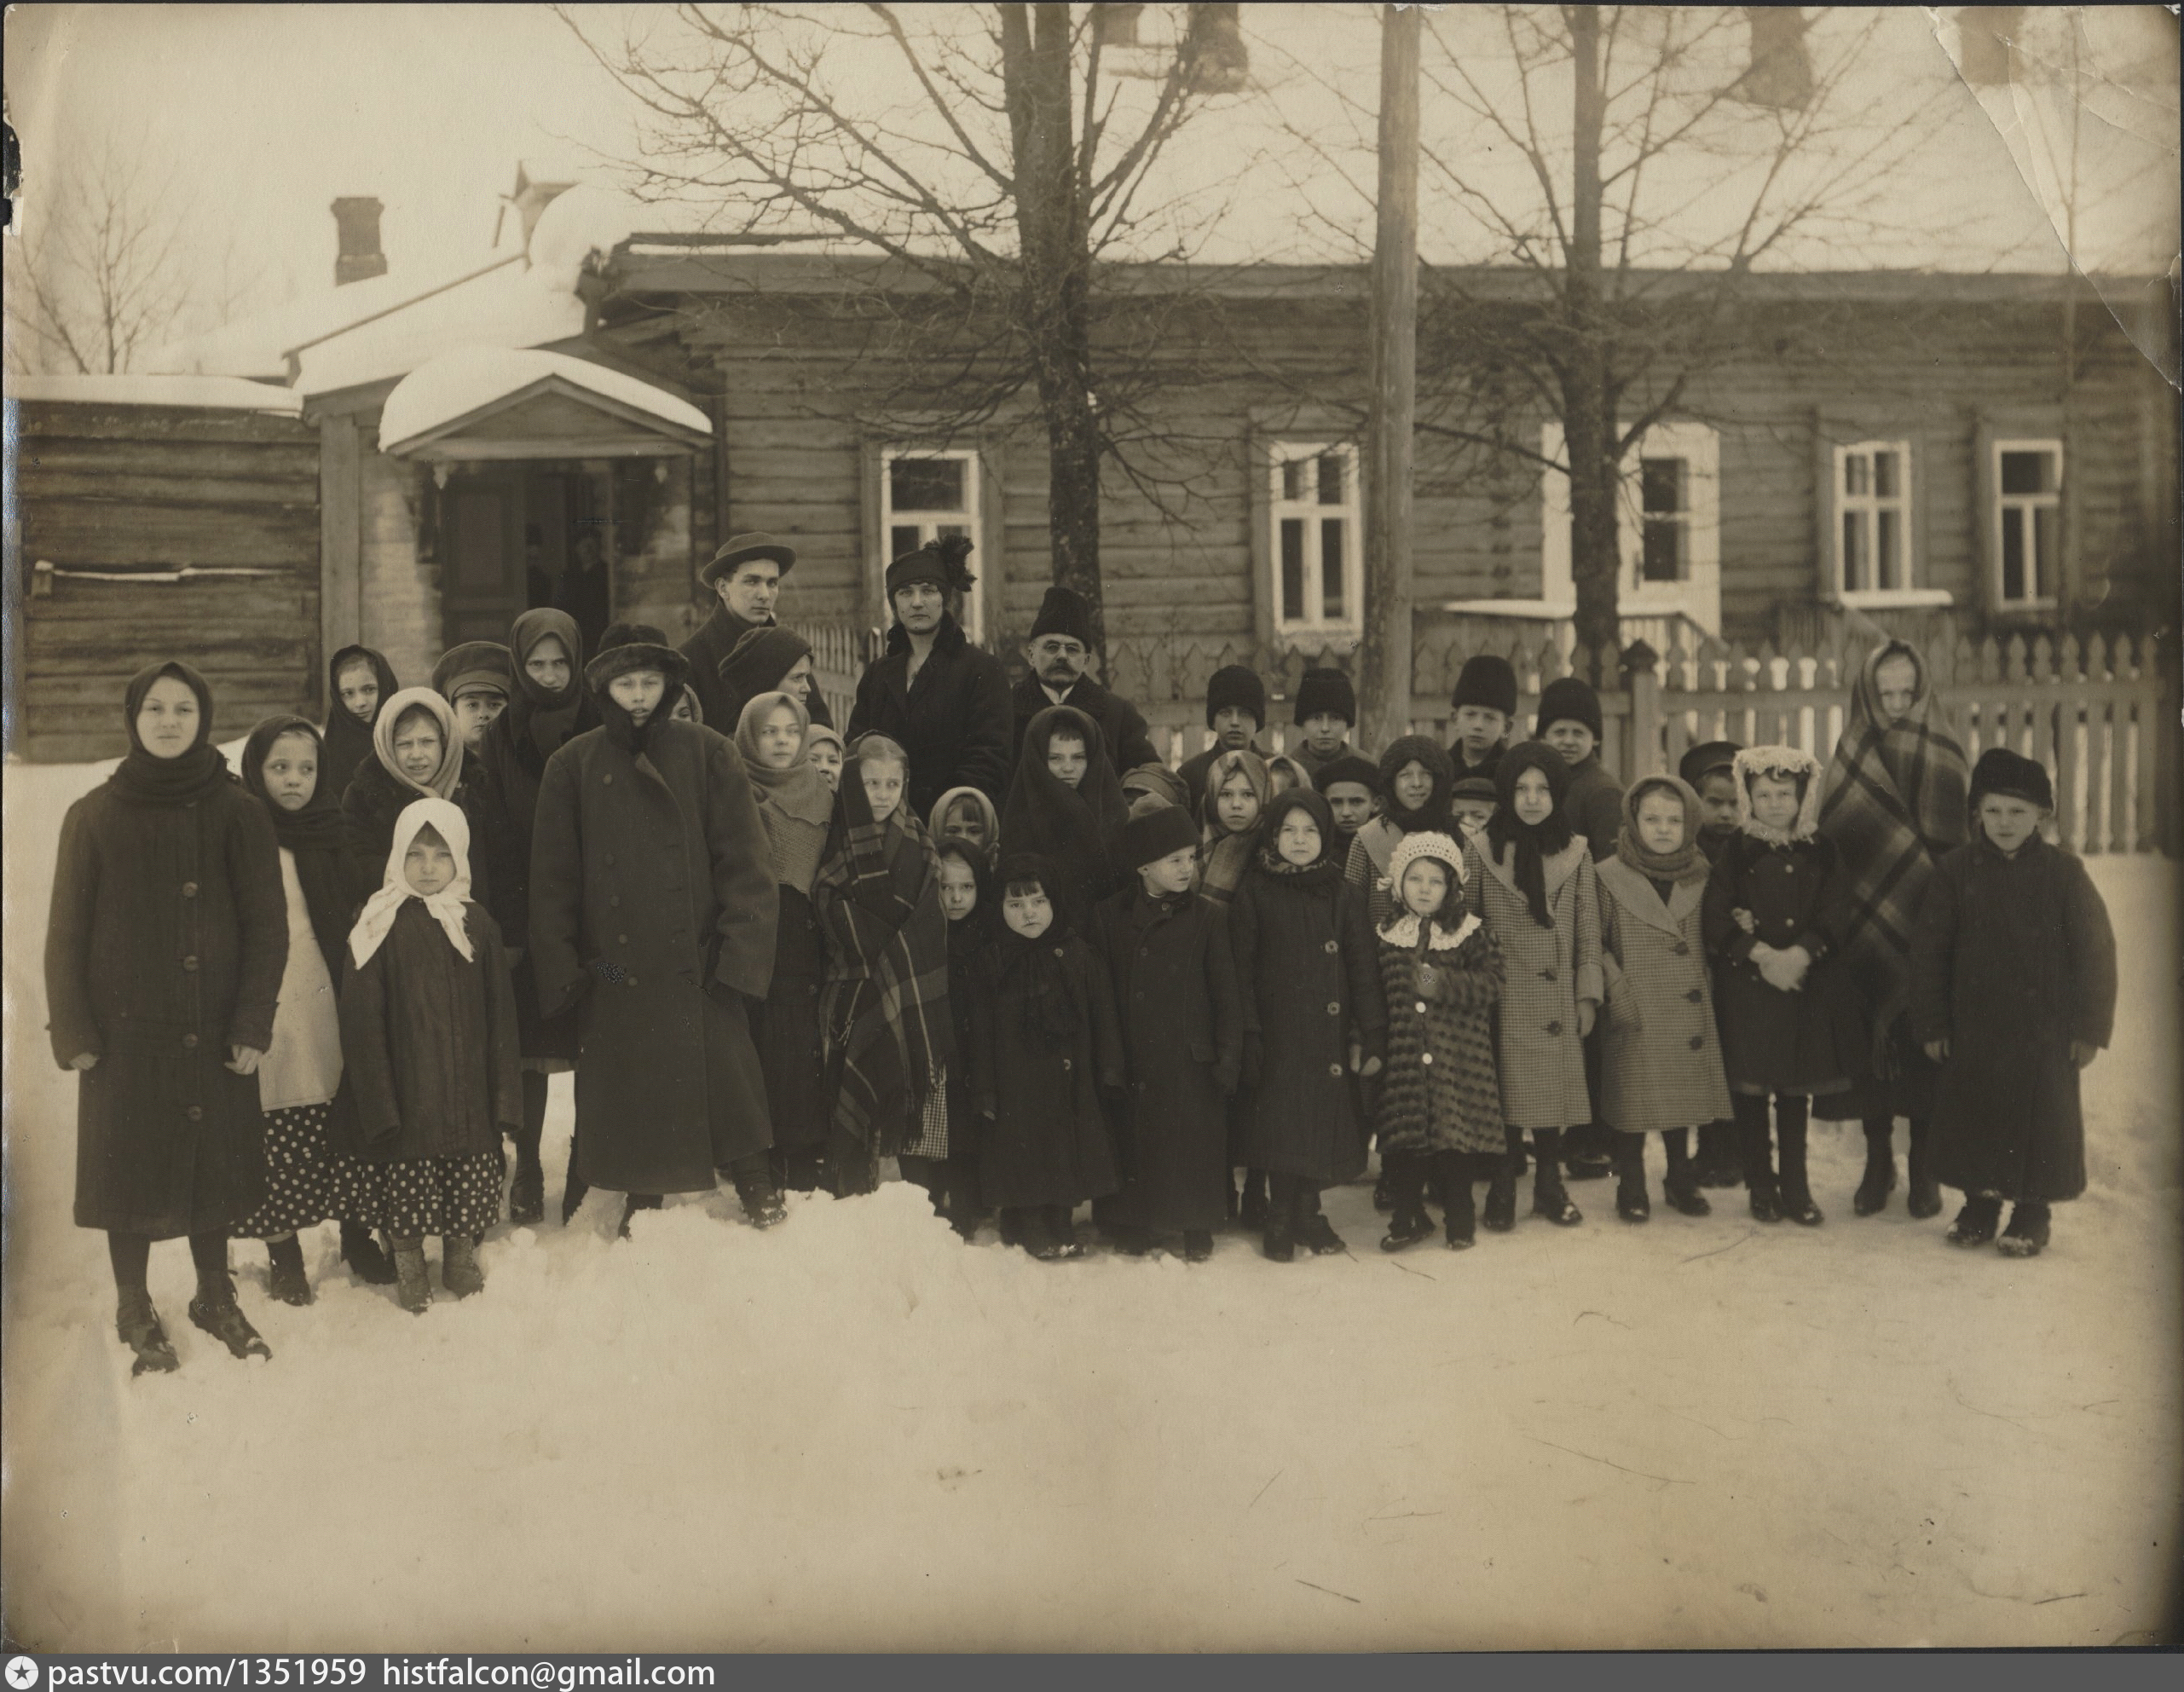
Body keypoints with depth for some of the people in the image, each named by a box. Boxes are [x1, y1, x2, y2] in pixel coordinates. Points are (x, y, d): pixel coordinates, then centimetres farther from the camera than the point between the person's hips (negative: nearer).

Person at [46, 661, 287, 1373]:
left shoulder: (238, 814, -2)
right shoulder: (95, 816, -1)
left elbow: (267, 925, -1)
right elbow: (66, 932, 1)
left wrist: (253, 1024, -7)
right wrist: (71, 1032, -3)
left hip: (213, 1031, 1)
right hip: (125, 1029, 0)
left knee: (214, 1161, 9)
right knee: (130, 1166, 6)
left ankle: (215, 1296, 26)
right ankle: (134, 1309, 22)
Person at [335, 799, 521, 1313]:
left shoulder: (478, 924, 4)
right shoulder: (379, 924, -5)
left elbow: (500, 1017, 6)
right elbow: (361, 1020, -6)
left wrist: (504, 1096, 2)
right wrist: (377, 1101, -10)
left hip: (468, 1099, 2)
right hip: (403, 1097, -2)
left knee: (466, 1197, 10)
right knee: (404, 1200, 5)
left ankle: (461, 1261, 29)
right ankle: (408, 1269, 24)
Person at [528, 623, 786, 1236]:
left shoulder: (708, 755, 2)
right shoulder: (573, 767, 5)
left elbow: (746, 864, 0)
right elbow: (552, 879, 6)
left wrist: (740, 954, -9)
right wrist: (562, 972, -2)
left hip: (698, 967, -1)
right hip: (614, 973, 1)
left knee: (725, 1079, 1)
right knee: (629, 1094, 8)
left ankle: (755, 1186, 19)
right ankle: (641, 1204, 26)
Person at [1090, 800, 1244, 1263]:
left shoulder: (1208, 917, -1)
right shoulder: (1109, 918, 3)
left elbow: (1227, 994, 0)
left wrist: (1229, 1056, -6)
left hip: (1191, 1061, -1)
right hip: (1133, 1062, 1)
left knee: (1195, 1149, 3)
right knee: (1135, 1148, 7)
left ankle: (1198, 1232, 17)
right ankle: (1136, 1229, 22)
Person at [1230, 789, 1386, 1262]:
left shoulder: (1340, 894, 4)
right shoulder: (1255, 893, -1)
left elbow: (1363, 968, 3)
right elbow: (1241, 968, -3)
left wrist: (1370, 1036, -3)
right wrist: (1248, 1035, -9)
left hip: (1328, 1033, 2)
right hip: (1278, 1032, -2)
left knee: (1323, 1120, 5)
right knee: (1281, 1123, 0)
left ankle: (1307, 1212, 21)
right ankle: (1281, 1218, 13)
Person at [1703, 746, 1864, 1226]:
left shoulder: (1821, 853, 6)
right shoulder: (1735, 854, 0)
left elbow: (1834, 917, -1)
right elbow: (1717, 920, -6)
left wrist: (1799, 955, -16)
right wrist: (1763, 954, -16)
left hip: (1805, 984, 1)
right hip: (1745, 986, -1)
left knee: (1796, 1089, 7)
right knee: (1750, 1088, 2)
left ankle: (1795, 1187, 15)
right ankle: (1761, 1188, 12)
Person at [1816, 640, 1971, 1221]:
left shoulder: (1946, 759, 1)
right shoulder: (1851, 764, 2)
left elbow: (1962, 845, -3)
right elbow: (1828, 845, -2)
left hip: (1930, 927, -1)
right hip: (1868, 929, 1)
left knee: (1927, 1047, 2)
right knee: (1872, 1046, 5)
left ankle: (1925, 1170, 15)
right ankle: (1878, 1163, 20)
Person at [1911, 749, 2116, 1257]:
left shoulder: (2063, 872, -4)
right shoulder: (1955, 869, -2)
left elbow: (2096, 949, -1)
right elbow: (1929, 949, 1)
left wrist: (2090, 1026, -4)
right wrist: (1931, 1023, -2)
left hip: (2044, 1029, -1)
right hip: (1972, 1025, 1)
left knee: (2042, 1116, 4)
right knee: (1973, 1114, 8)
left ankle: (2032, 1213, 17)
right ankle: (1980, 1203, 24)